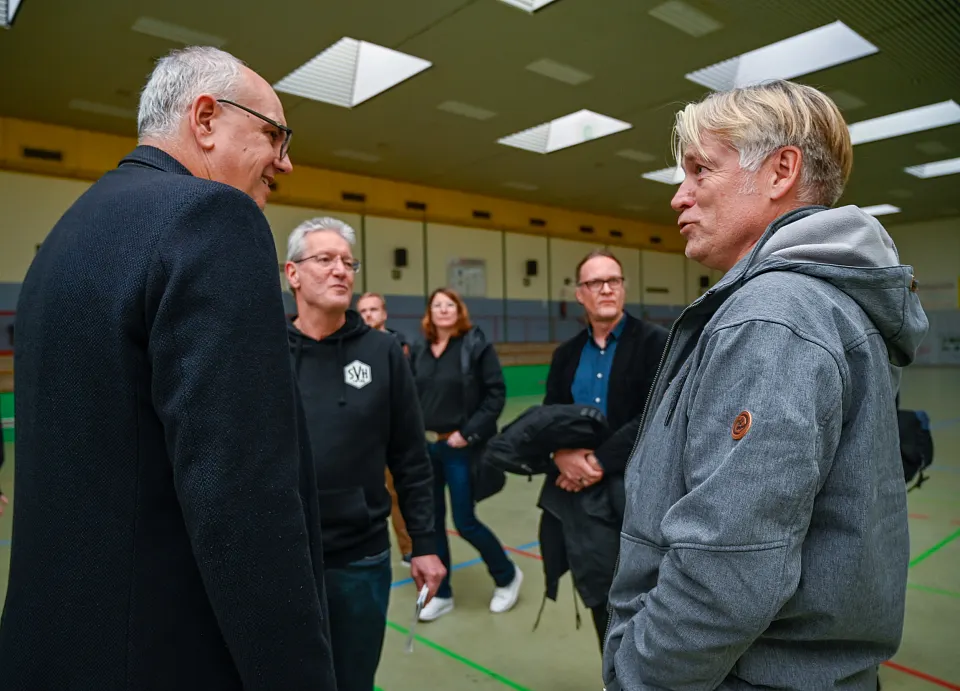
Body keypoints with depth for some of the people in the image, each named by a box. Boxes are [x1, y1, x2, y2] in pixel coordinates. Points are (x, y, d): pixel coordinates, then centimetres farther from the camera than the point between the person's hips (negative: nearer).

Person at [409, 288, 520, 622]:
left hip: (460, 449, -5)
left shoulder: (477, 345, -8)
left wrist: (469, 433, -15)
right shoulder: (419, 349, 5)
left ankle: (508, 576, 28)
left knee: (465, 522, 2)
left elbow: (496, 394, -10)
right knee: (431, 522, 11)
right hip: (425, 447, 5)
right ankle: (441, 594, 29)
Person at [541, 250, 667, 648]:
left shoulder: (656, 343, -5)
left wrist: (599, 461, -18)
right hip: (580, 495, 5)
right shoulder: (566, 354, 10)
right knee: (600, 596, 15)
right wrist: (563, 454, -13)